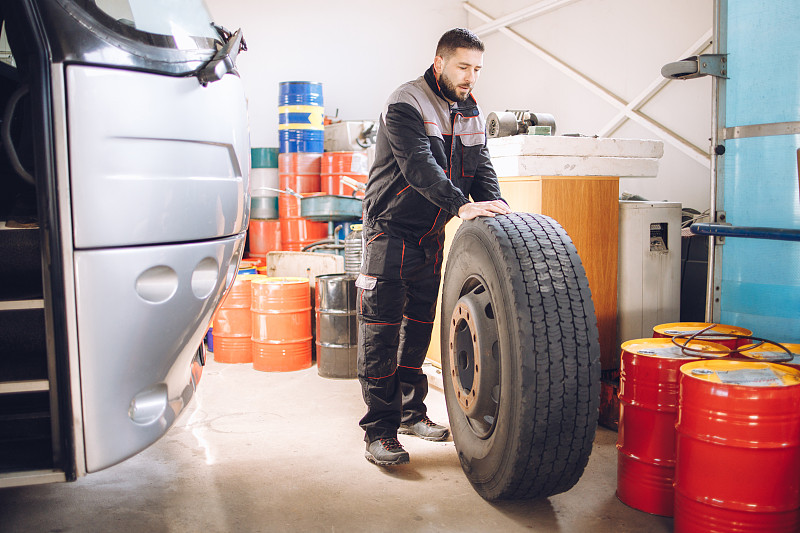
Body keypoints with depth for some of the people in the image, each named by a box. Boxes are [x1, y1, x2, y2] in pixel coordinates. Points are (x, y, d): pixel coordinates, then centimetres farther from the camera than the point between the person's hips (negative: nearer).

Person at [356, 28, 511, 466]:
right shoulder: (405, 105, -16)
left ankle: (411, 412, 27)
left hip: (431, 233, 7)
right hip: (391, 230, -7)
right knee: (381, 328, -8)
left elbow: (481, 167, 1)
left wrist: (495, 210, -18)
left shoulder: (470, 112, 8)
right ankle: (380, 430, -2)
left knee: (420, 323, 14)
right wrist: (462, 206, -41)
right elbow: (419, 166, -29)